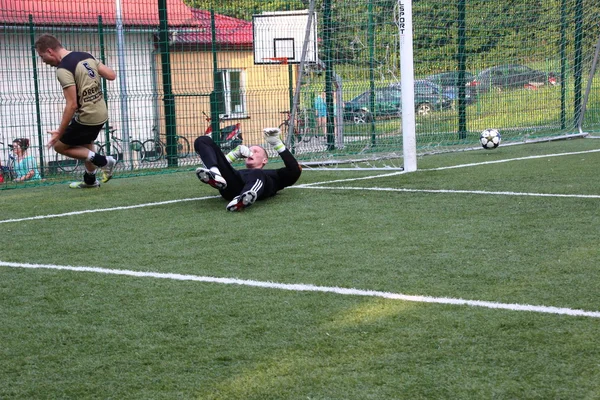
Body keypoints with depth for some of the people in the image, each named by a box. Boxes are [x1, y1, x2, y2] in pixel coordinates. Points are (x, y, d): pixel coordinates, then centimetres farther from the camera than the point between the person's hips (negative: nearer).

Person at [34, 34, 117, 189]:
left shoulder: (63, 69, -20)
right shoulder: (86, 56, 3)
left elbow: (72, 105, -23)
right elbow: (112, 75, 6)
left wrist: (59, 132, -17)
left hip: (86, 117, -8)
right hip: (102, 114, 8)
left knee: (59, 145, 10)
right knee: (86, 144, 32)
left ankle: (102, 161, 2)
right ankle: (90, 180, 44)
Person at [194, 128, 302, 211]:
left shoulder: (272, 175, 40)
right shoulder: (236, 172, 45)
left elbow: (294, 171, 23)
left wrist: (277, 144, 21)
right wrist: (236, 153, 29)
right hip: (231, 188, 3)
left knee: (256, 174, -39)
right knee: (203, 141, -3)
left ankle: (243, 198, -72)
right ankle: (215, 176, -34)